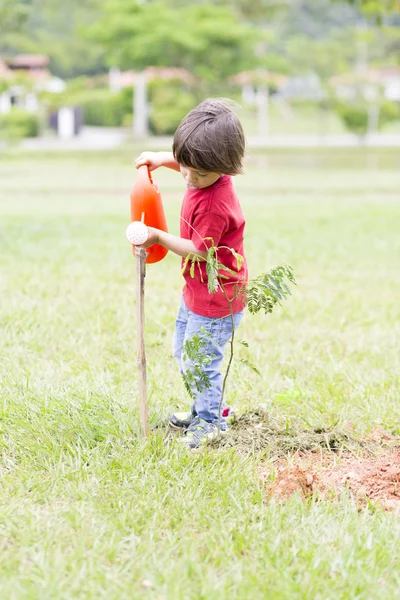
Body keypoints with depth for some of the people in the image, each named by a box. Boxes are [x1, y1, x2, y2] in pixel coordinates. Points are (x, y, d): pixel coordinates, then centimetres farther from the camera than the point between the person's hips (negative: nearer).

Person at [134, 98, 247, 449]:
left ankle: (210, 422, 22)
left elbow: (199, 250, -26)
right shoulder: (204, 175, -6)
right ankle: (203, 408, 41)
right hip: (197, 289, 10)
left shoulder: (215, 205, -34)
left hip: (216, 299, -10)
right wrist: (160, 159, 4)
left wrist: (159, 237, -22)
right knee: (183, 353, 24)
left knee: (201, 361, 2)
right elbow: (183, 160, 19)